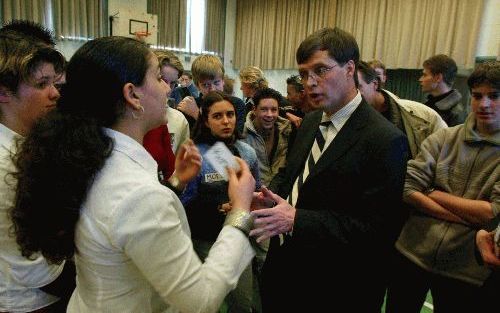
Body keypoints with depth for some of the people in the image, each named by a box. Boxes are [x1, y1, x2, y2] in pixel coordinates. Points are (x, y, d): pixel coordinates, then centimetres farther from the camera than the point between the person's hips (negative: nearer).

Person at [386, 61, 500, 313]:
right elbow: (408, 188, -9)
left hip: (467, 272, -2)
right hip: (413, 252, 2)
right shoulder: (442, 138, 0)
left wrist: (435, 194, -10)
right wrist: (470, 215, -15)